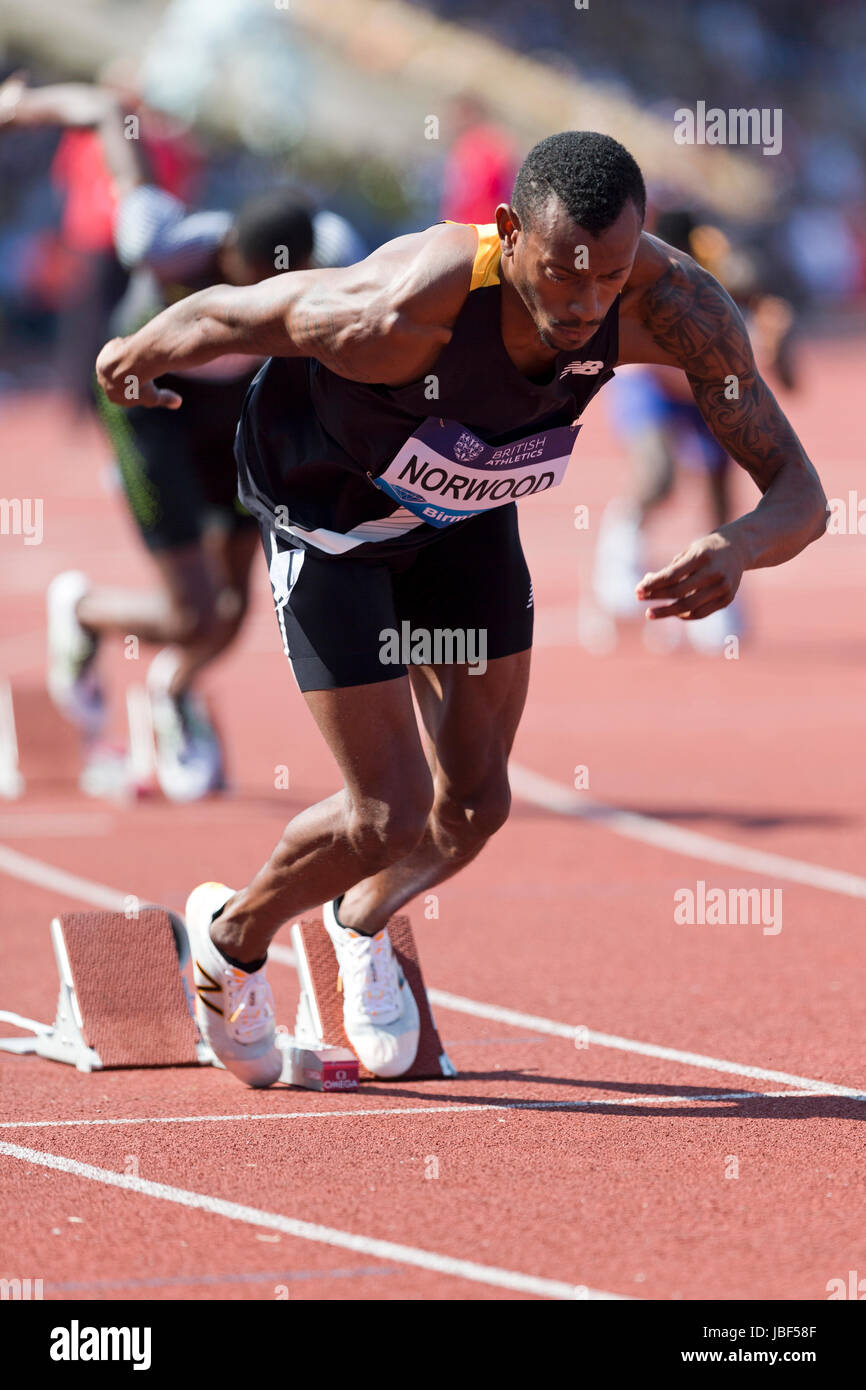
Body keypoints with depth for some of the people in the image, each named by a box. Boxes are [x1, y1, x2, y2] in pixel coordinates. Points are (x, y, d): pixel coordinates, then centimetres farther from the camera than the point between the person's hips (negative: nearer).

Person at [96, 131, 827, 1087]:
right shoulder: (395, 311, -43)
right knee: (390, 816, -7)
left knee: (474, 806, 11)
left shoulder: (670, 305, -32)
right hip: (327, 505, -5)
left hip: (467, 506, 5)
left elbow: (800, 492, -30)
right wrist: (132, 358, -1)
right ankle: (234, 937, 25)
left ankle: (362, 922, 46)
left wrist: (741, 548, -54)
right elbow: (219, 314, -23)